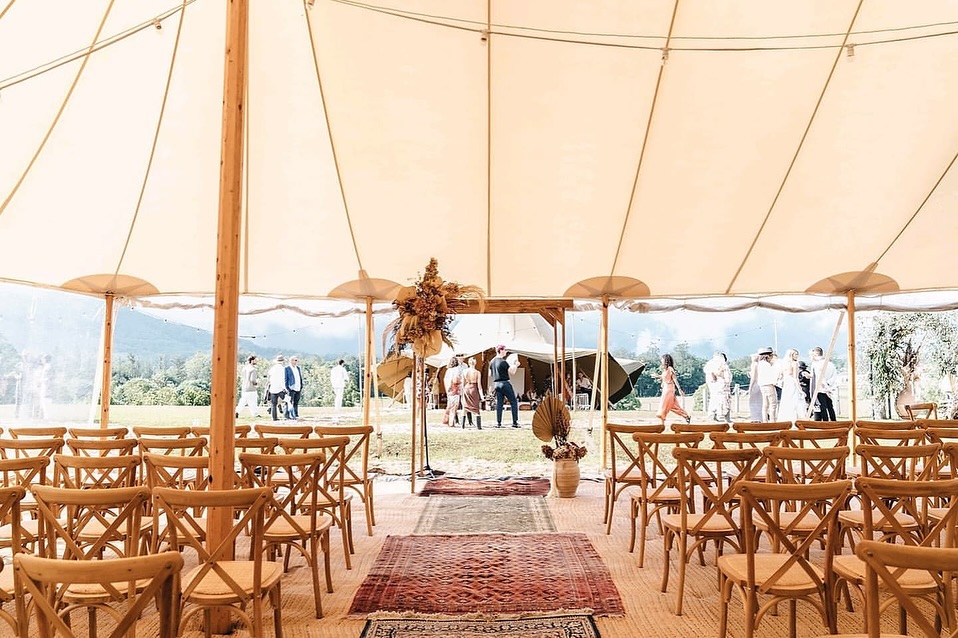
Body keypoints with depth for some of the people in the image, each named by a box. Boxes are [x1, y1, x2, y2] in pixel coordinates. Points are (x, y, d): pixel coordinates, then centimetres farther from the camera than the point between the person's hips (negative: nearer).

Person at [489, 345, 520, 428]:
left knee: (499, 404, 8)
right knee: (514, 402, 1)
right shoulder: (503, 362, -14)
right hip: (505, 383, -7)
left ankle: (498, 423, 5)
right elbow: (512, 372, -11)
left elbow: (490, 374, 17)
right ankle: (515, 422, -2)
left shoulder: (492, 362, 9)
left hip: (496, 384, 7)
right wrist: (516, 365, 3)